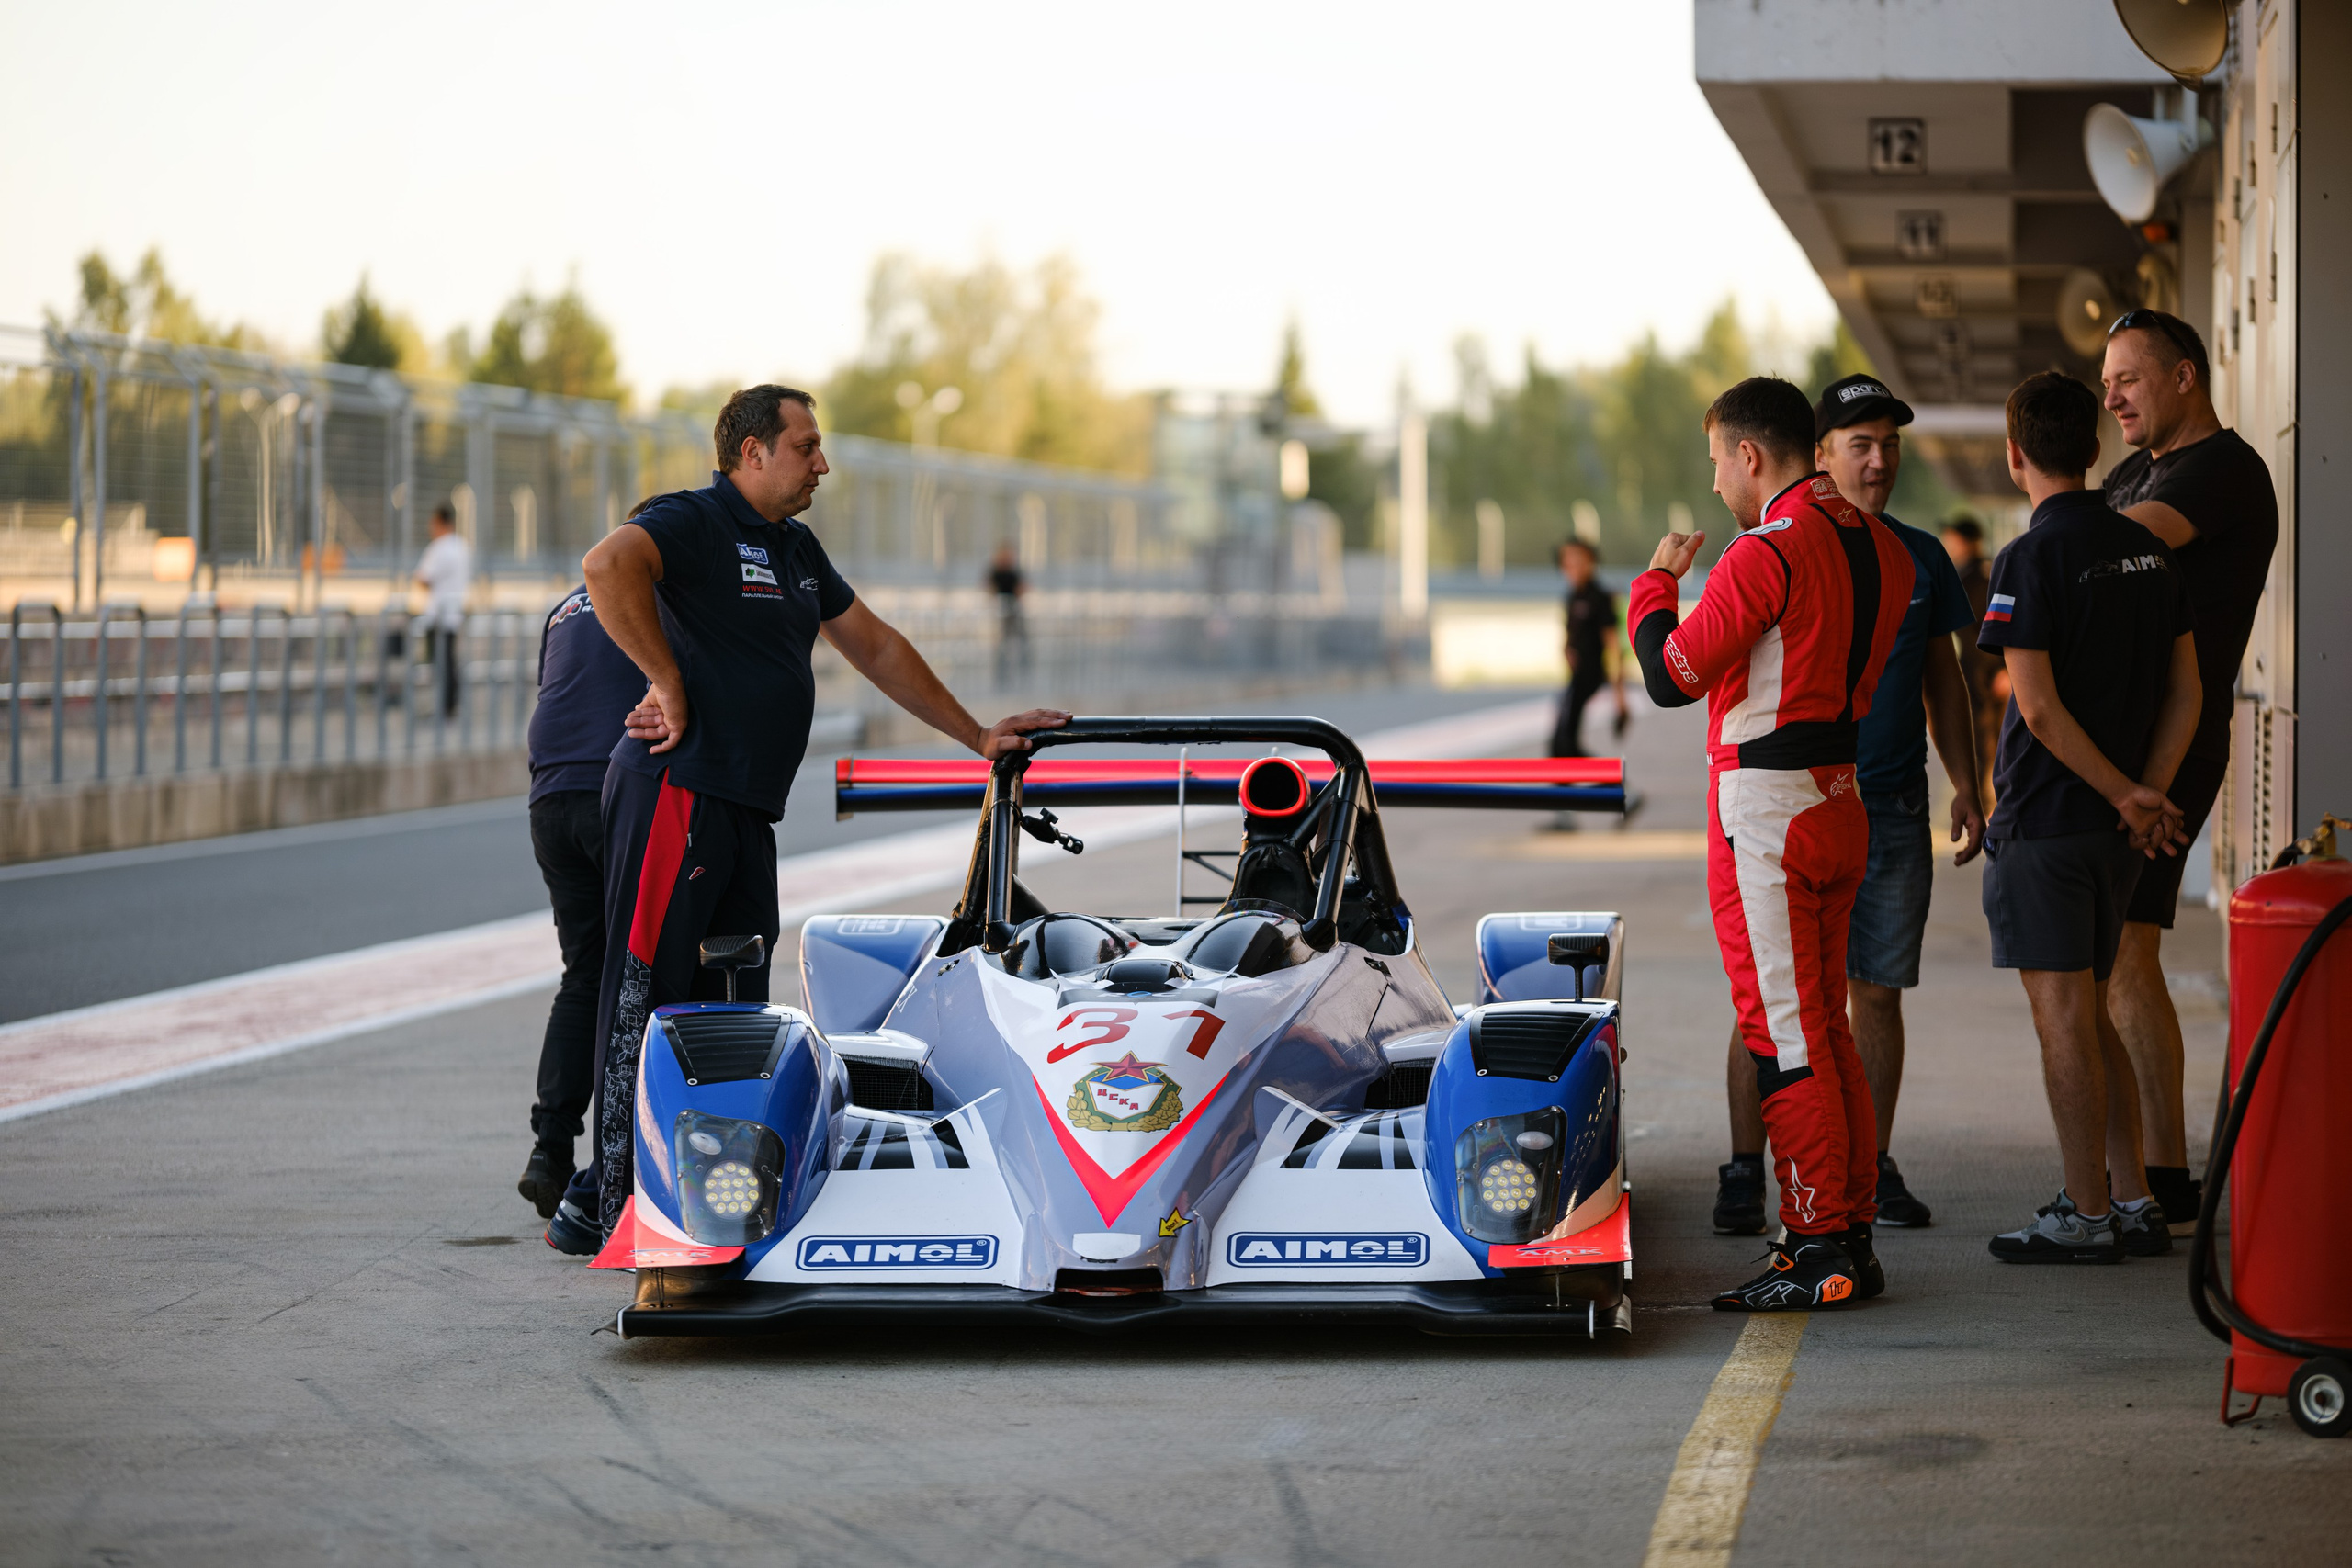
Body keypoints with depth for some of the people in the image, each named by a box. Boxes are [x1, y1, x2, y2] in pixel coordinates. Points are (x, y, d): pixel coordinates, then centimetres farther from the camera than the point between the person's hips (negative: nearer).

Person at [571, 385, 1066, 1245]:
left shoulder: (795, 548, 21)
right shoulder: (693, 521, -9)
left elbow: (875, 645, 29)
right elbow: (609, 565, -29)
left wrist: (976, 735, 29)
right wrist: (670, 683, -22)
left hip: (747, 810, 9)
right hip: (678, 789, -9)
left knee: (735, 1007, 8)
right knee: (648, 996, -7)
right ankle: (622, 1210, -5)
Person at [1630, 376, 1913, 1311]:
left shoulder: (1767, 552, -17)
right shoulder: (1878, 548, 9)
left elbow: (1671, 678, -14)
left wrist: (1656, 584, 3)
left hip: (1765, 813, -9)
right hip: (1842, 802, 9)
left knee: (1784, 1032, -4)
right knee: (1827, 1027, 14)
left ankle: (1818, 1247, -3)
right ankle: (1854, 1240, 17)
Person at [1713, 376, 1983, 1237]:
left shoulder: (1921, 558, 11)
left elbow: (1942, 679, 17)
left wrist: (1966, 787, 8)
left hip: (1894, 808, 3)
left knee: (1877, 993, 6)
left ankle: (1873, 1169, 13)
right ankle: (1744, 1173, 0)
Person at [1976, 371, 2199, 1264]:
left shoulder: (2031, 561, -14)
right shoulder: (2149, 552, 8)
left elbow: (2040, 710, -19)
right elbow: (2185, 692, 8)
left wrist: (2127, 796, -11)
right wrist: (2147, 796, 0)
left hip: (2043, 821, -7)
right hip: (2116, 831, 7)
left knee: (2065, 1021, -3)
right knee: (2089, 1018, 16)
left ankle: (2087, 1218, -1)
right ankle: (2133, 1203, 16)